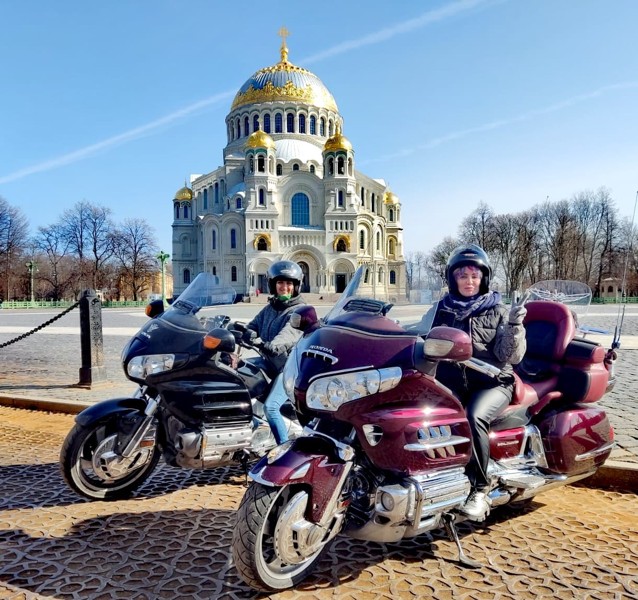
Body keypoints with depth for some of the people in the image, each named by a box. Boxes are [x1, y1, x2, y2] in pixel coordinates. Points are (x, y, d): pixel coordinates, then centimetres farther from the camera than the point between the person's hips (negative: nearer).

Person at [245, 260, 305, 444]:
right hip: (269, 361, 8)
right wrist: (251, 335, -16)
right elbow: (253, 325, 10)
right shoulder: (269, 308, 17)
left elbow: (290, 331, -25)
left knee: (270, 407, -23)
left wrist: (274, 344, -46)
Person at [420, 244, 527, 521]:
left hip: (492, 382, -2)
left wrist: (514, 326, -18)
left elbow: (510, 356, -1)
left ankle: (480, 488, -16)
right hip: (450, 380, 2)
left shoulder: (498, 311, 10)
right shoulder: (440, 310, 16)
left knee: (474, 417, -33)